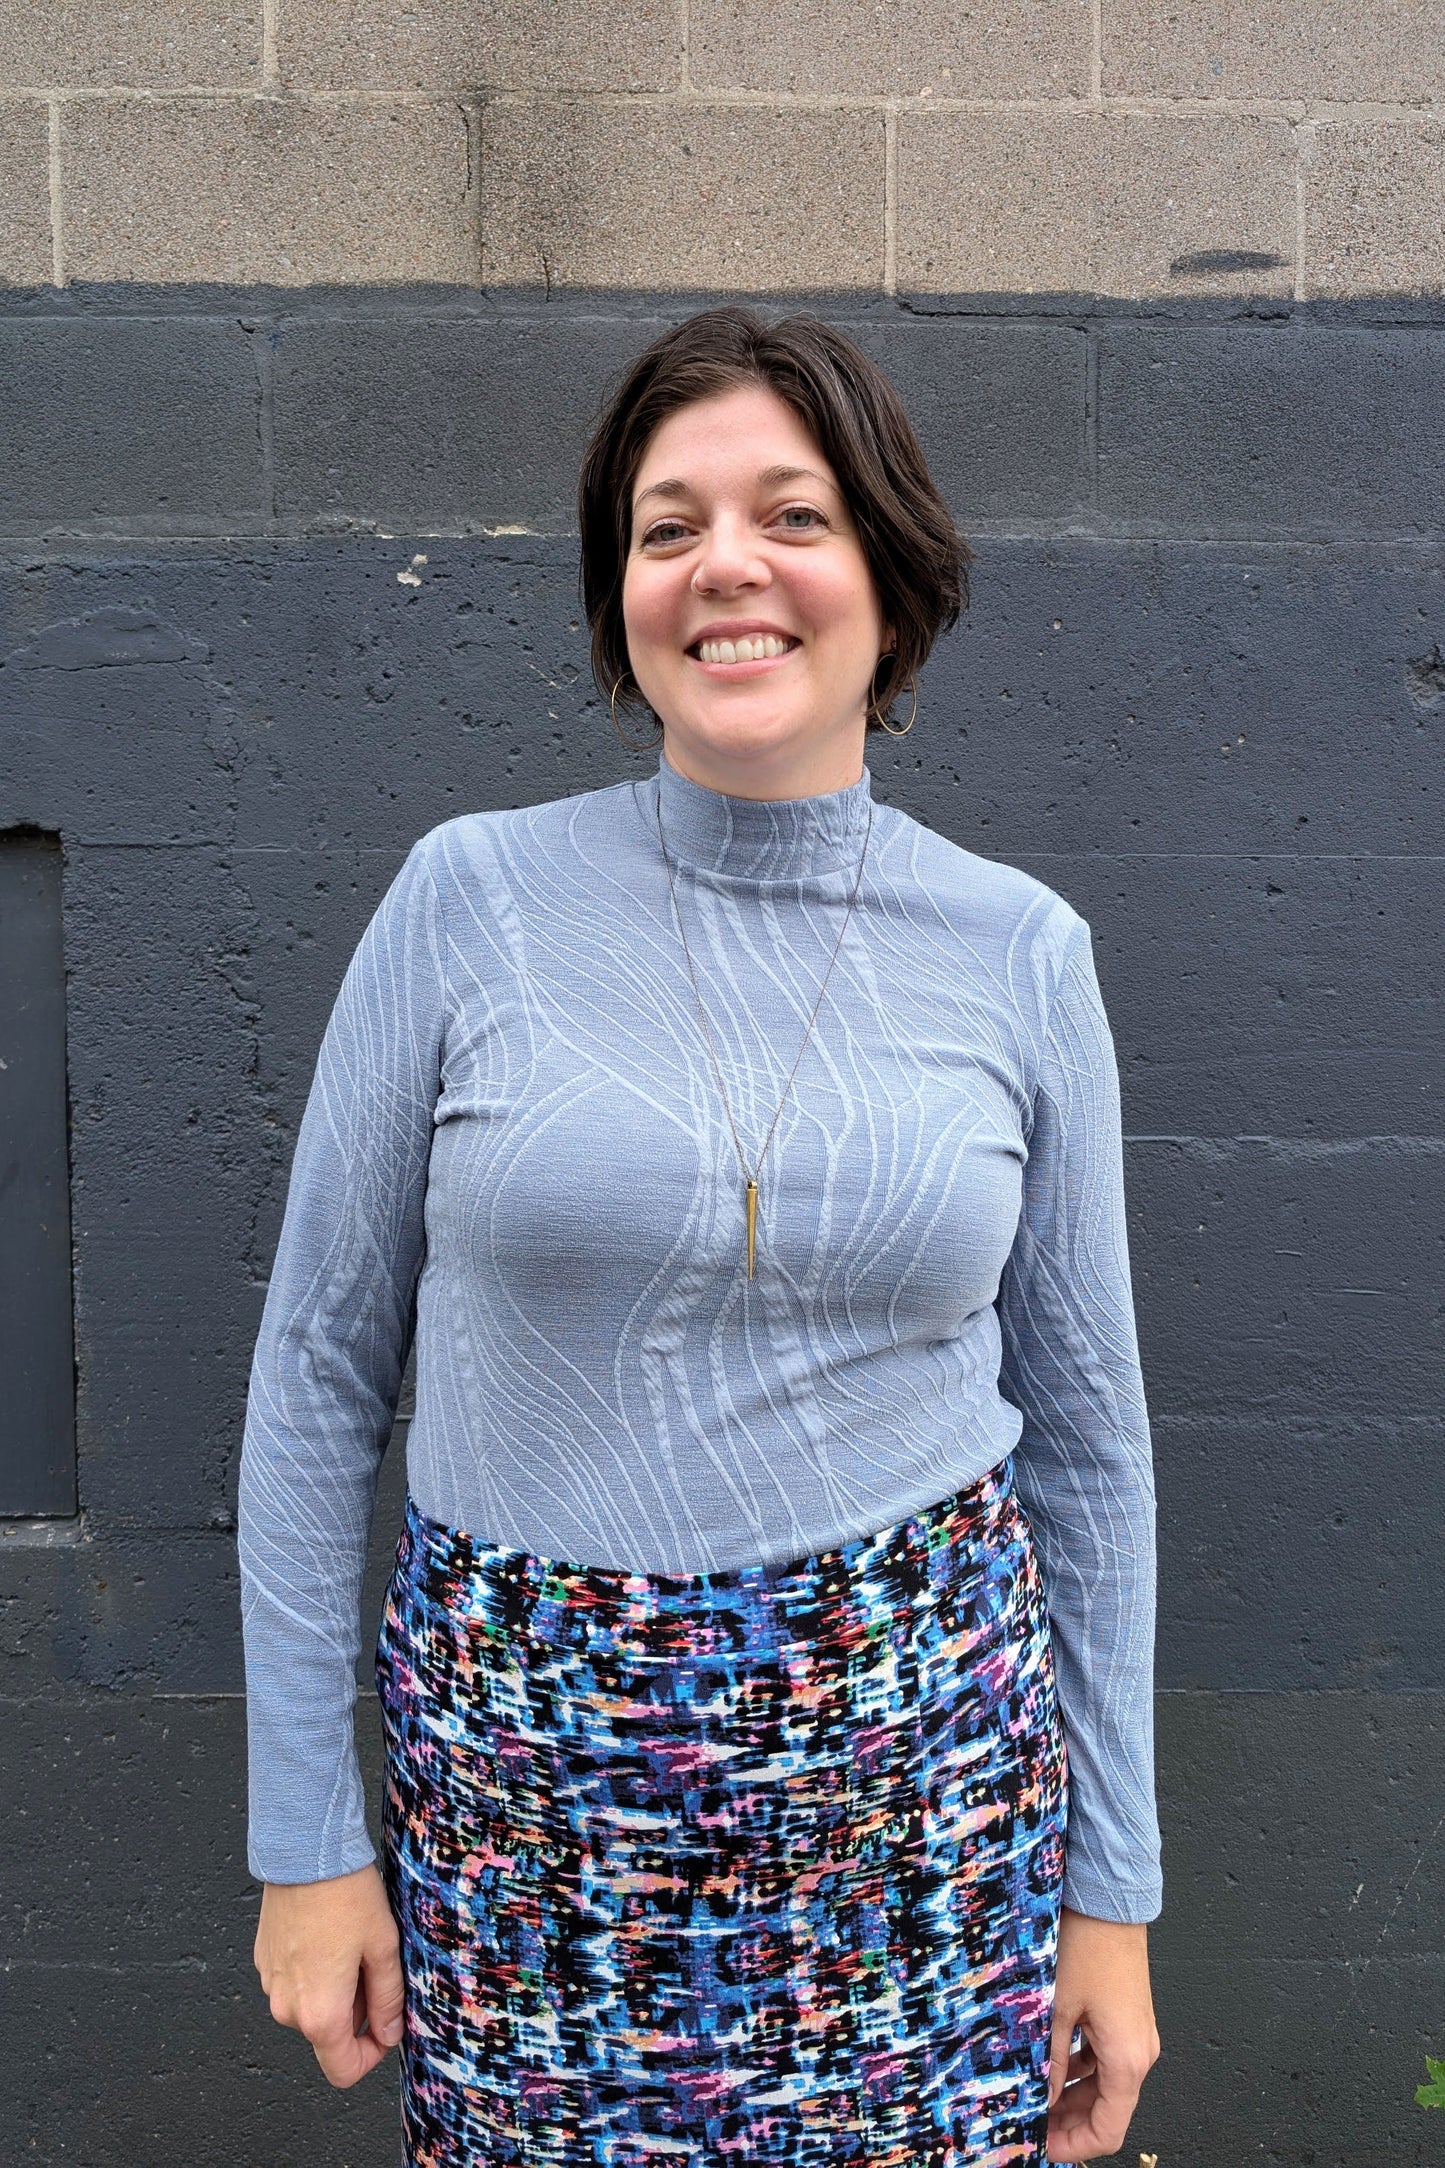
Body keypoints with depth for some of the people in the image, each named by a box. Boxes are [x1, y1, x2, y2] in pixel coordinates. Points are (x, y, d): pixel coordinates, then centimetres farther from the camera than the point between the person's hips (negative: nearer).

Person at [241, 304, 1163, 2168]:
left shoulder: (1020, 951, -3)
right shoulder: (471, 898, -7)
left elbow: (1084, 1427, 4)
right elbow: (320, 1373, -1)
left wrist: (1112, 1889, 7)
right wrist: (304, 1840, 0)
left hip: (925, 1766, 1)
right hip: (533, 1780, 0)